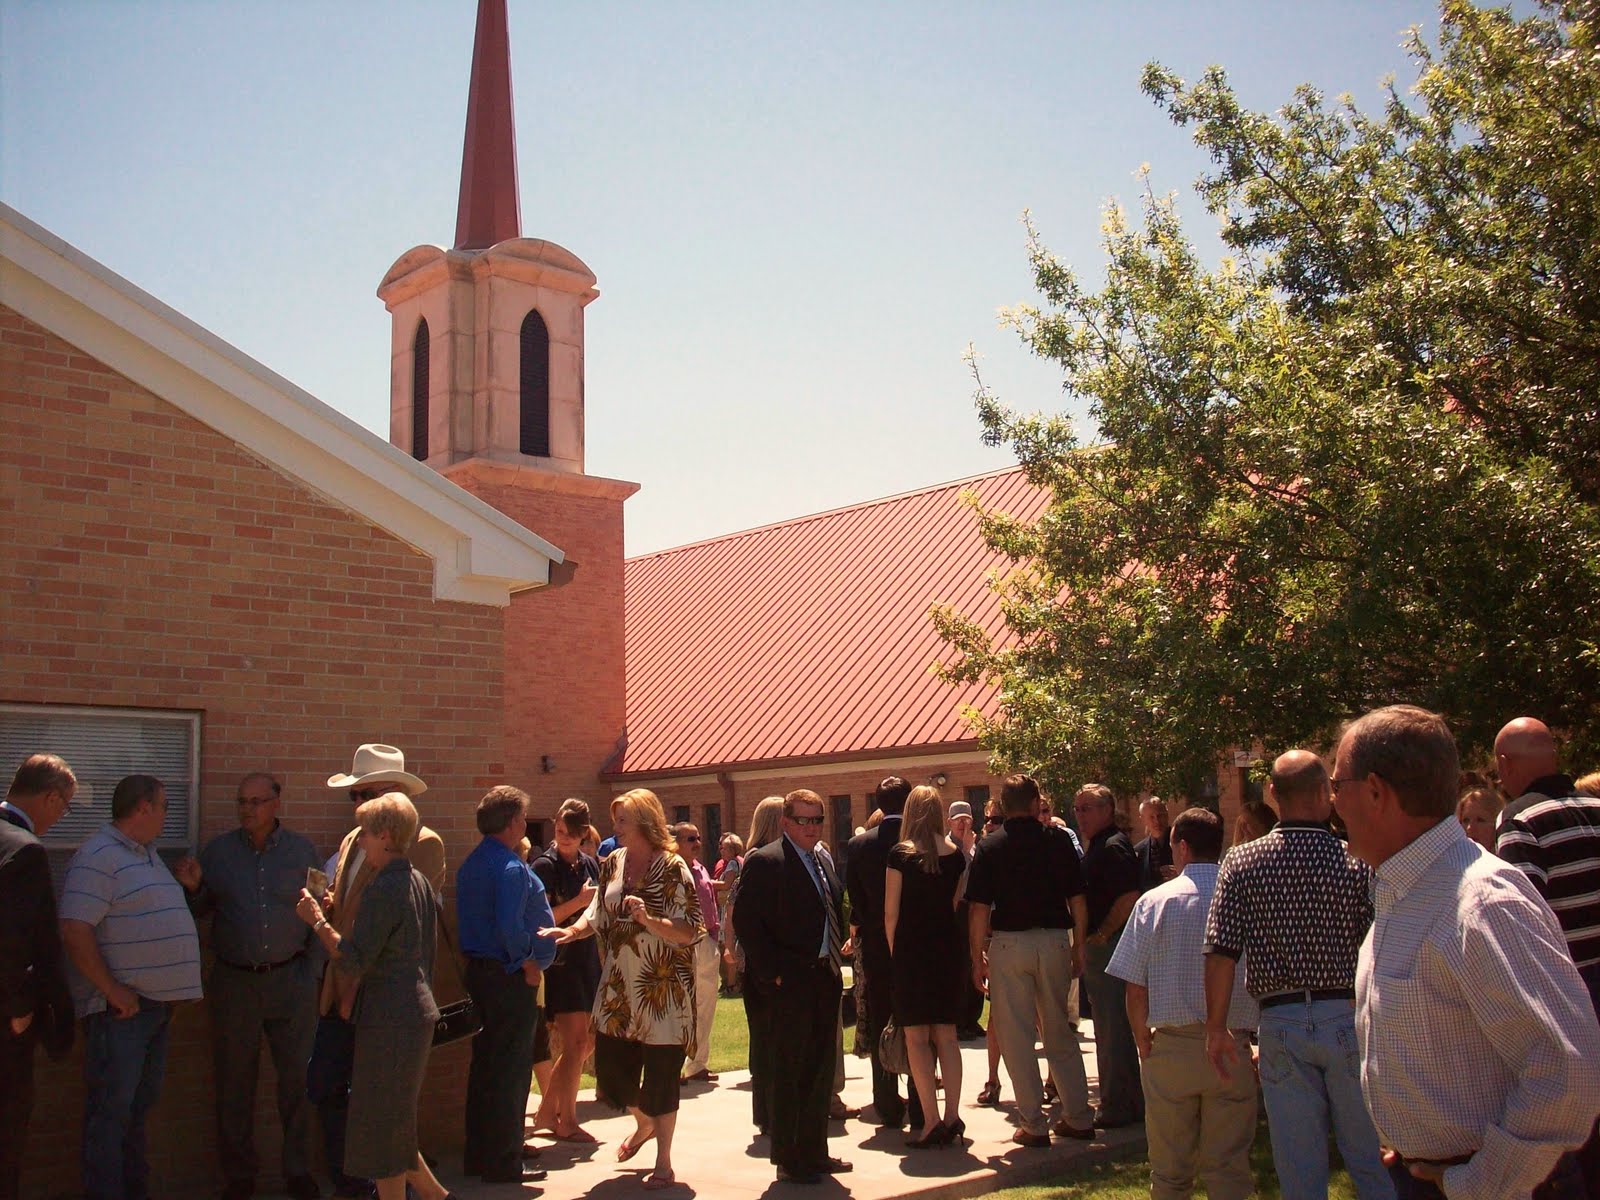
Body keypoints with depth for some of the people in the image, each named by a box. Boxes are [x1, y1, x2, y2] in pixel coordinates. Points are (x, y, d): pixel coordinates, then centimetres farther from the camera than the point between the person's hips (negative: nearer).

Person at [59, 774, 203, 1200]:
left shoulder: (148, 855, 17)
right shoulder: (98, 857, -13)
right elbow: (75, 932, -21)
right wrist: (113, 991, -21)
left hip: (157, 1003, 9)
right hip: (122, 1006, -9)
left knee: (140, 1103, 17)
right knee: (111, 1109, -3)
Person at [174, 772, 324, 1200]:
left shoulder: (302, 851, 3)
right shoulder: (218, 851, 3)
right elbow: (200, 912, 9)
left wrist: (312, 969, 0)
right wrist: (191, 888, -11)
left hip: (290, 978, 0)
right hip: (234, 981, 0)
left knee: (298, 1077, 4)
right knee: (234, 1081, 7)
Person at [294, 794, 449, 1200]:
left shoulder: (383, 888, -18)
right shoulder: (417, 881, 11)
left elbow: (353, 961, -21)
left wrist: (316, 919, -10)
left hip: (389, 1019, -10)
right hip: (417, 1011, 10)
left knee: (382, 1125, 1)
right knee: (395, 1122, 20)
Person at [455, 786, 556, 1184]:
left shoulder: (471, 864, 12)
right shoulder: (511, 868, -18)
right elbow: (509, 927, -28)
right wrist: (527, 961, -13)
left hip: (478, 970, 10)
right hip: (510, 977, -10)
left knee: (485, 1065, 16)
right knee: (511, 1071, -2)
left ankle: (478, 1154, 24)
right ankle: (503, 1162, 4)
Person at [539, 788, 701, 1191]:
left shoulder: (672, 869, -13)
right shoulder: (612, 863, 5)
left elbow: (690, 932, -16)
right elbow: (599, 914, 15)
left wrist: (650, 920, -29)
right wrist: (571, 931, -3)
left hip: (662, 990, -6)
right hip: (618, 988, 6)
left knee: (660, 1073, 0)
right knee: (611, 1064, 11)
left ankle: (663, 1162, 15)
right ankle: (644, 1124, 41)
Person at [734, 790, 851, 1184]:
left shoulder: (823, 862, 16)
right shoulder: (765, 862, -10)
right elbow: (746, 920, -15)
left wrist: (835, 957, 10)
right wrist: (772, 971, -17)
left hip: (825, 978, 8)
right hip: (791, 981, -8)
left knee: (820, 1070, 14)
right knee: (791, 1071, 0)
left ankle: (814, 1152, 25)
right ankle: (788, 1160, 9)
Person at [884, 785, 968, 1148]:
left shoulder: (900, 855, -9)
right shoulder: (957, 854, 2)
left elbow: (891, 913, -7)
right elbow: (958, 905, 7)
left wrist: (894, 953, 5)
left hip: (911, 949, -4)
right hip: (948, 948, 4)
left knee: (916, 1037, 2)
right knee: (946, 1035, 11)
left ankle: (931, 1121, -2)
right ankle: (952, 1116, 8)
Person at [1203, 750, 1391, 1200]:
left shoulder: (1241, 863, -3)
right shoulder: (1357, 862, -6)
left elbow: (1221, 954, -6)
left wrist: (1216, 1028, 3)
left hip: (1280, 1024, 1)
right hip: (1349, 1020, -1)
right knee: (1372, 1162, 11)